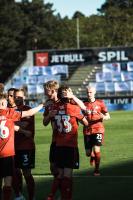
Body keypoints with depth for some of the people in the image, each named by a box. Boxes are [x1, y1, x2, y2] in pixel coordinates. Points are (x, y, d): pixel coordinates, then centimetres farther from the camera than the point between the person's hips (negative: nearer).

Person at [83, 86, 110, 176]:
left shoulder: (100, 103, 3)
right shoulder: (84, 104, 6)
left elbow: (108, 116, 4)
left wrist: (104, 117, -18)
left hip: (98, 129, -2)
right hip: (87, 130, 2)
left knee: (96, 150, -17)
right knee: (88, 153, 3)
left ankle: (97, 169, -2)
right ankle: (92, 156, 40)